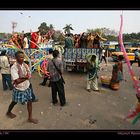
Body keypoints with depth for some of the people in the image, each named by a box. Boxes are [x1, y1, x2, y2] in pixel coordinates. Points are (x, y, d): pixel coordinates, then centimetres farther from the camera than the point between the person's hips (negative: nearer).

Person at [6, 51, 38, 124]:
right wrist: (26, 77, -16)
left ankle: (30, 117, 22)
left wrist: (21, 78, -19)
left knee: (29, 101, 7)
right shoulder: (14, 67, -22)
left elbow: (29, 76, -4)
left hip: (27, 87, 5)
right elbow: (17, 81, -26)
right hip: (18, 89, -5)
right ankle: (8, 112, 47)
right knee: (14, 102, 18)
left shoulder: (25, 65, -4)